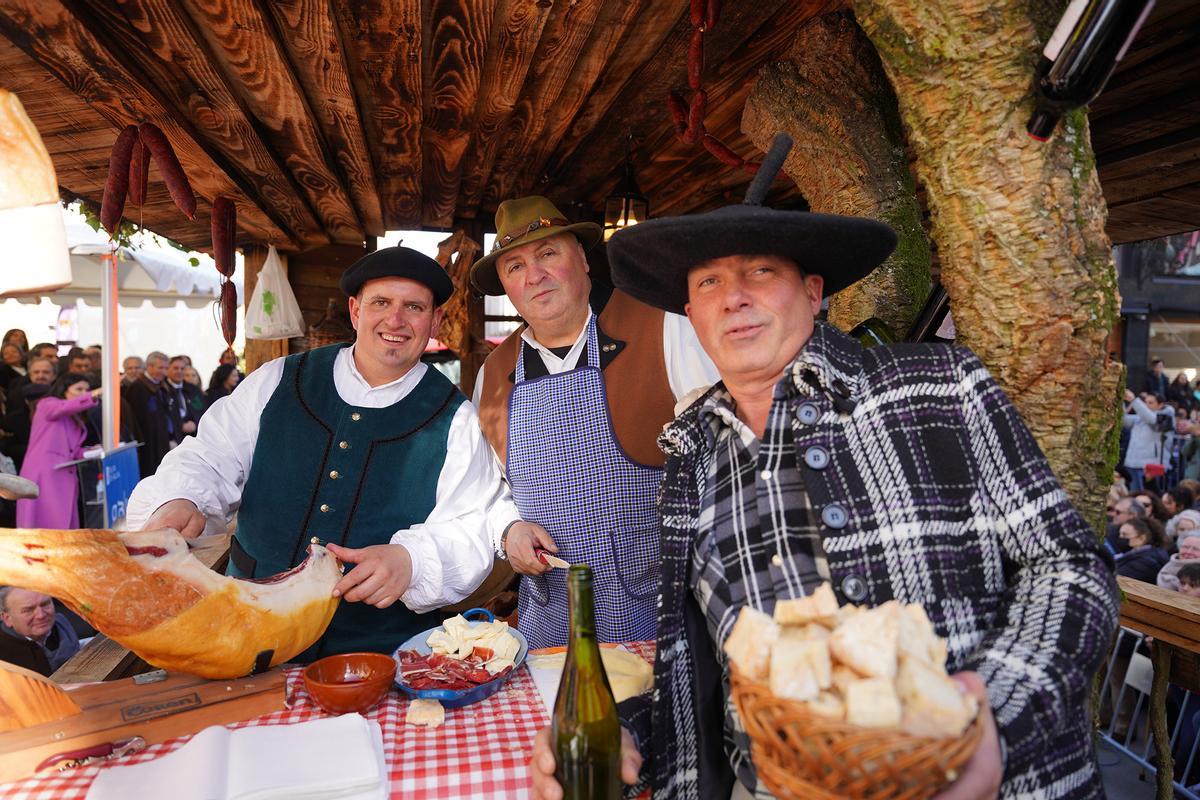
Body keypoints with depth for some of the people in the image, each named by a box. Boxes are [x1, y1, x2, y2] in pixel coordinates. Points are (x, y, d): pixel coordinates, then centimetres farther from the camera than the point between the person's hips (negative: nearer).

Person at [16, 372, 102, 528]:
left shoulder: (75, 419, 23)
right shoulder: (47, 404, 3)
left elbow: (68, 450, 17)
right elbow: (63, 407, -21)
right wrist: (93, 396, -34)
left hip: (64, 477, 7)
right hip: (43, 474, -7)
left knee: (64, 528, 1)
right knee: (45, 525, -12)